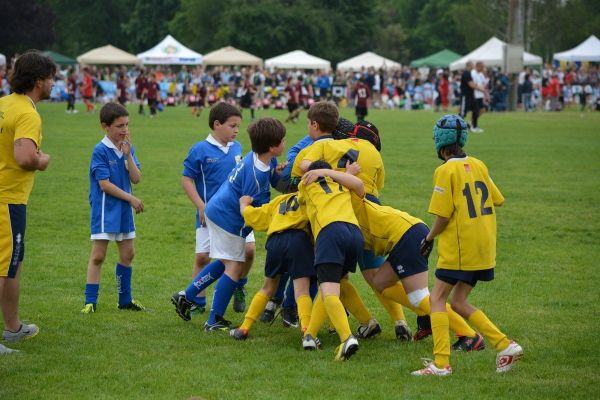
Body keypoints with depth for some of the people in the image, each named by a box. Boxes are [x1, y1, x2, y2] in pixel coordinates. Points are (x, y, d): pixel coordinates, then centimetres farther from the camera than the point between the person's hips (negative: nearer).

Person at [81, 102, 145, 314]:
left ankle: (125, 299, 22)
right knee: (98, 256, -4)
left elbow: (136, 179, -2)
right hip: (104, 210, -7)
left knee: (127, 255, 12)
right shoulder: (100, 151, -14)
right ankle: (90, 301, -1)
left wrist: (128, 154, -14)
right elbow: (105, 184, -17)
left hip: (124, 210, 7)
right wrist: (131, 199, -11)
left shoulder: (128, 148, 5)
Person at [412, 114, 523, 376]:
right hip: (483, 248, 7)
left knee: (437, 298, 0)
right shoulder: (478, 165, 8)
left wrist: (429, 239, 1)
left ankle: (441, 363, -8)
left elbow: (443, 216, -15)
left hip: (459, 246, -7)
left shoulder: (446, 170, -12)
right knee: (458, 302, 14)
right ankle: (505, 346, 5)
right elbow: (497, 200, 16)